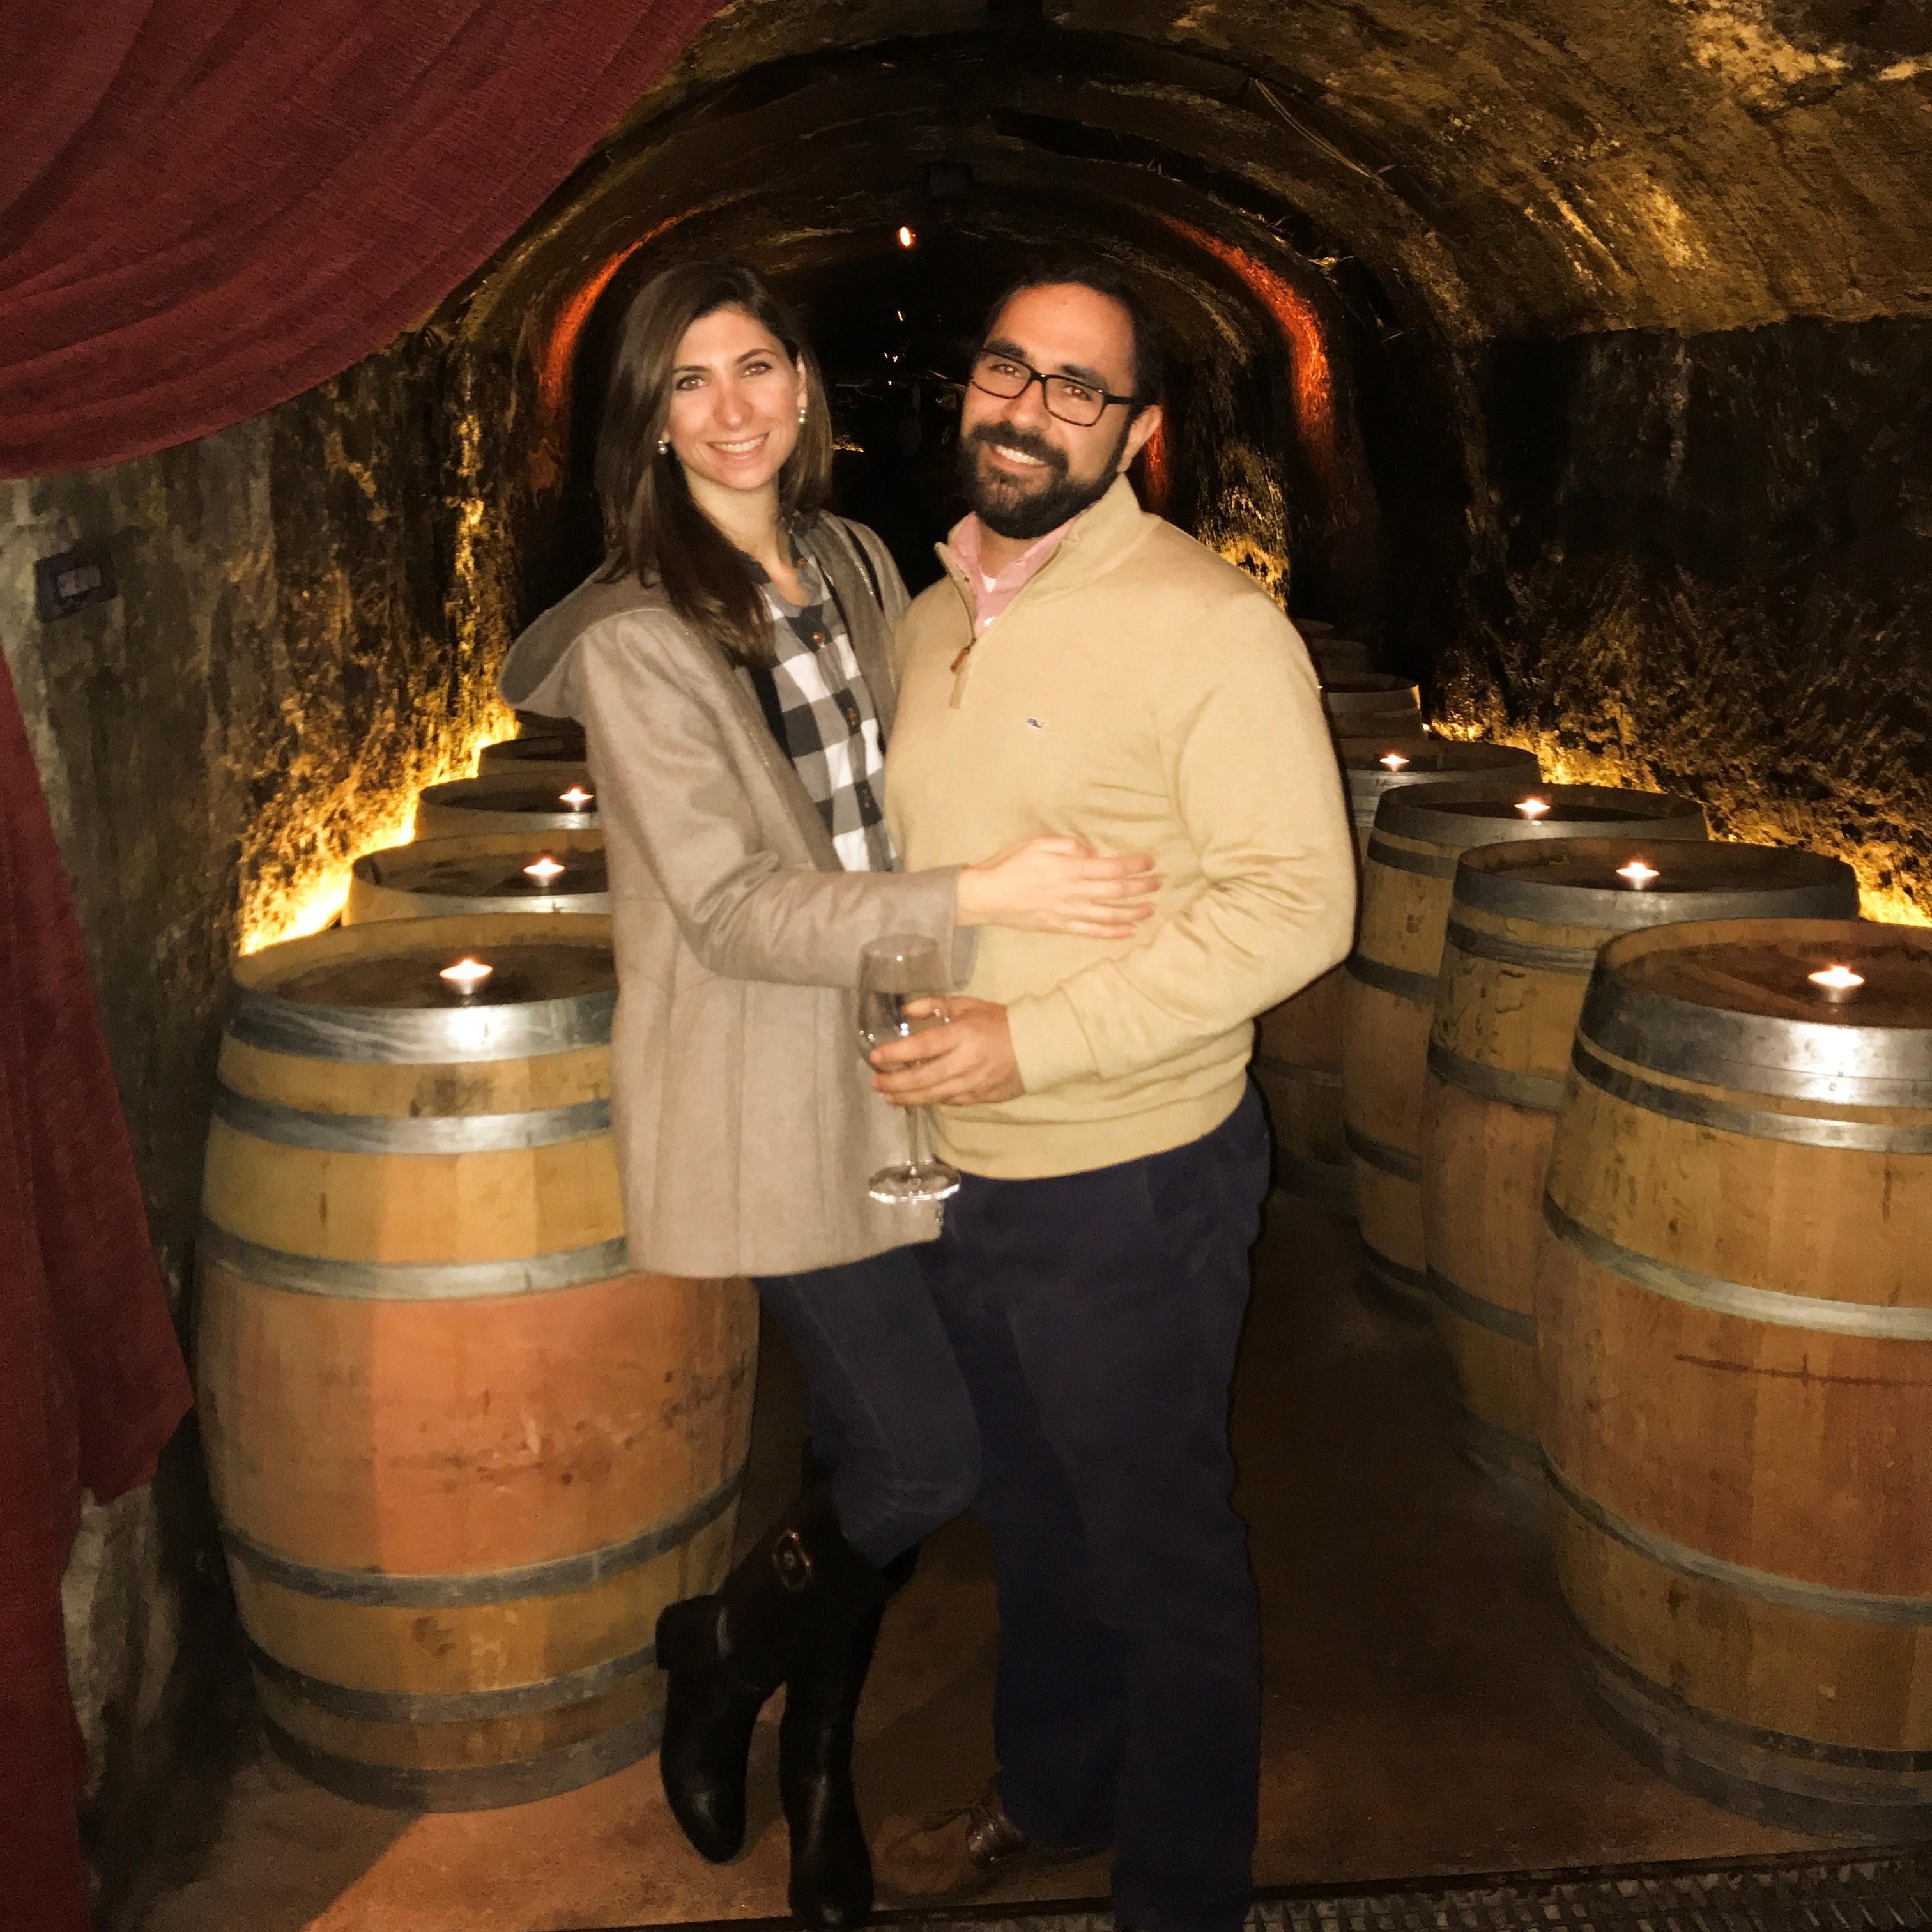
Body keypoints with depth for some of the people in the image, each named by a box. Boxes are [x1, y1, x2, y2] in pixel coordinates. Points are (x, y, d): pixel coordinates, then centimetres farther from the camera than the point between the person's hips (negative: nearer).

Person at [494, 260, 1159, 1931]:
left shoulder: (858, 567, 7)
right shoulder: (637, 636, -14)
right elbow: (732, 910, -21)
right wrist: (980, 896, -27)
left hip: (896, 1069, 6)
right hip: (768, 1100, -6)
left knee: (876, 1449, 13)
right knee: (930, 1457, -6)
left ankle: (821, 1762, 36)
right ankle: (715, 1660, 24)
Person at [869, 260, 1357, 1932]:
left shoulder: (1208, 624, -16)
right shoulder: (932, 615, 7)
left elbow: (1296, 904, -21)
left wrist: (1037, 1038, -24)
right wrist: (909, 1035, 9)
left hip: (1131, 1184, -7)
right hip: (960, 1173, 7)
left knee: (1164, 1556, 10)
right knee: (1034, 1521, 25)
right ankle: (1049, 1796, 48)